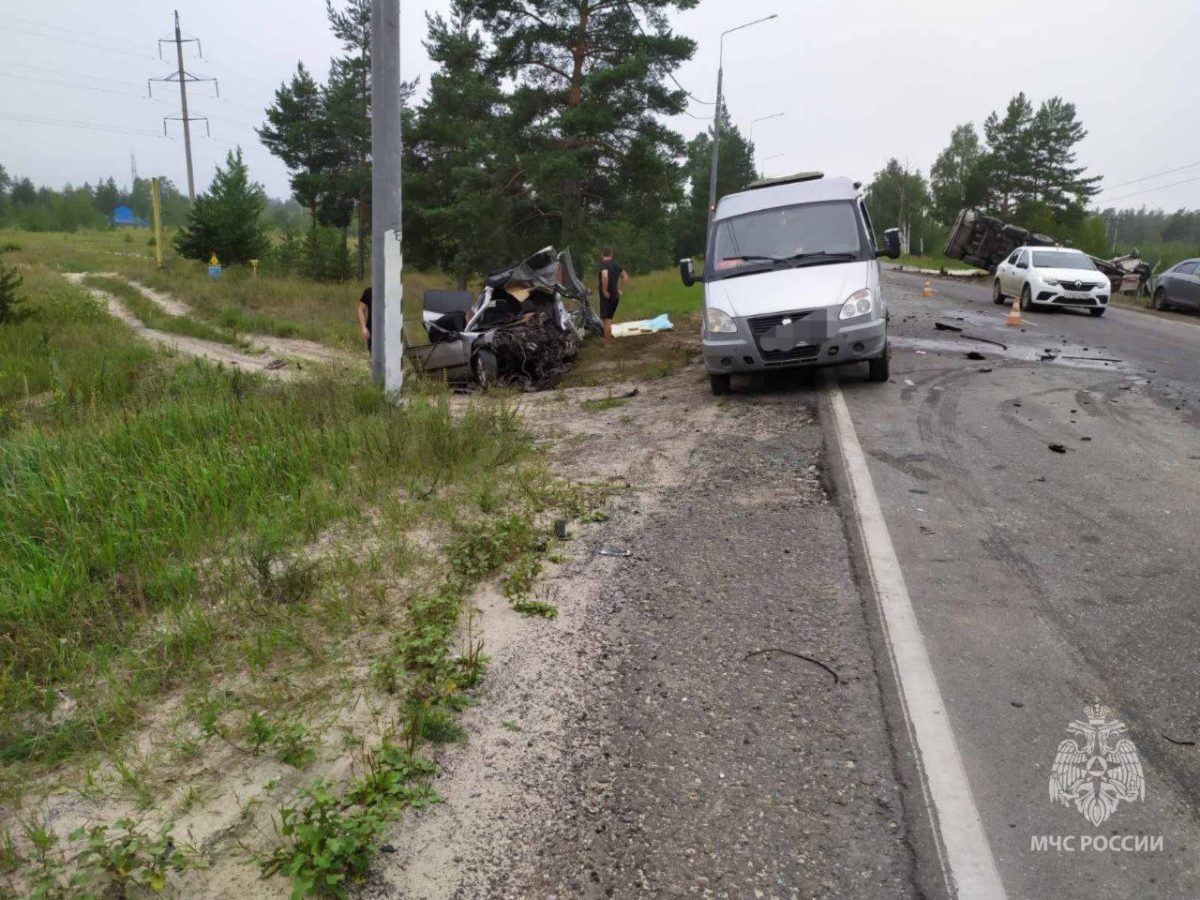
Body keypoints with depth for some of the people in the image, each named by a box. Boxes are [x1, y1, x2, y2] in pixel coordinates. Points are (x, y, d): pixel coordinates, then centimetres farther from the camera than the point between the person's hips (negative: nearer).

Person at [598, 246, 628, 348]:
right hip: (615, 296, 8)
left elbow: (605, 276, -34)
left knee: (606, 320, -3)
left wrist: (604, 290, -24)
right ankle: (609, 341, 23)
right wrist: (620, 290, 19)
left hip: (607, 296, -8)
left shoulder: (604, 264, -14)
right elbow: (625, 277, 21)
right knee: (609, 319, 17)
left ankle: (607, 344, -2)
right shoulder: (616, 264, 10)